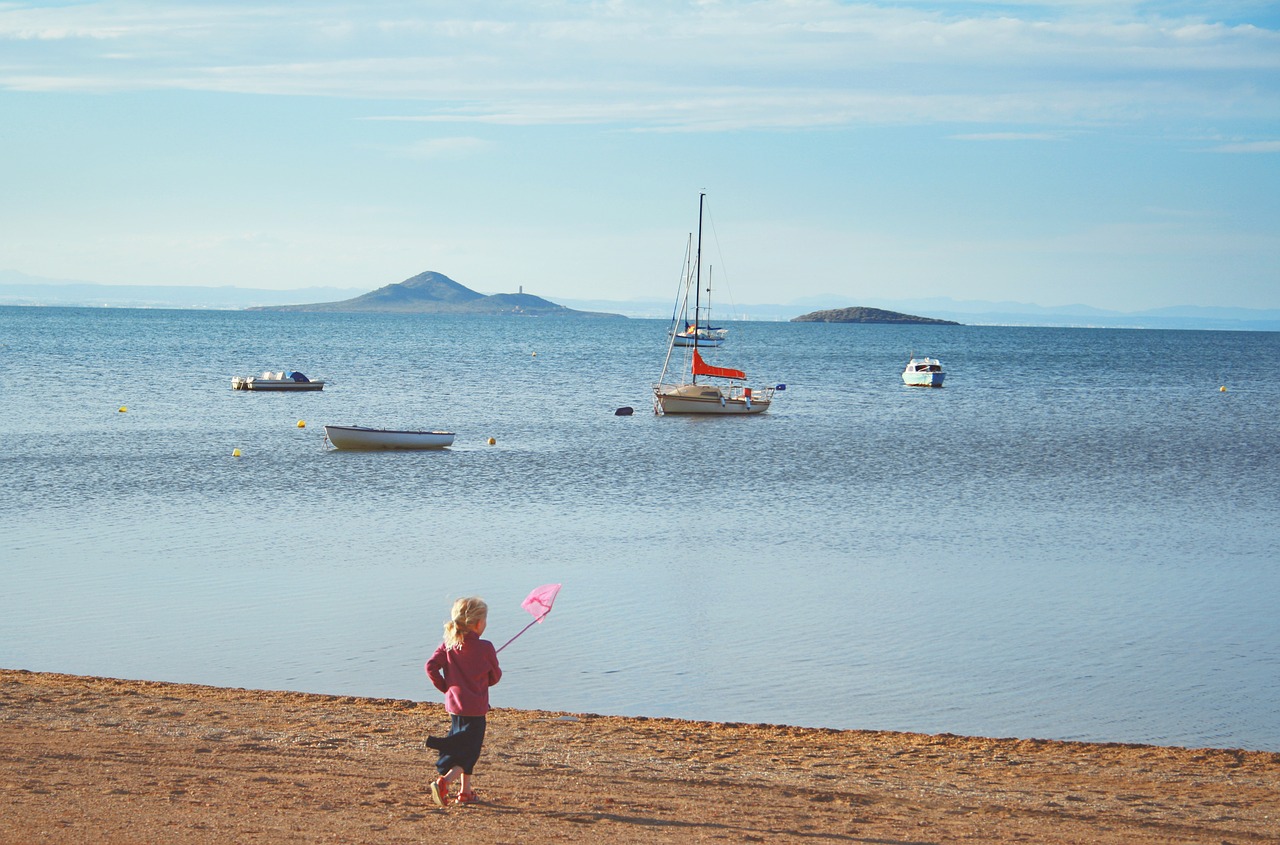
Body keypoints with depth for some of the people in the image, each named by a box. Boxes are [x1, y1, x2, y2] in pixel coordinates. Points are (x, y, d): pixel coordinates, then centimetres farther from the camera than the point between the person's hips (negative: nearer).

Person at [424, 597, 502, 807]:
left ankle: (465, 791, 25)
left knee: (465, 749, 20)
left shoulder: (448, 645, 0)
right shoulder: (485, 648, -12)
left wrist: (445, 687, 5)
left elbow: (431, 667, -7)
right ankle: (443, 782, -20)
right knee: (468, 753, -1)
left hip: (453, 705, 6)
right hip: (475, 708, -6)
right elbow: (495, 677, -2)